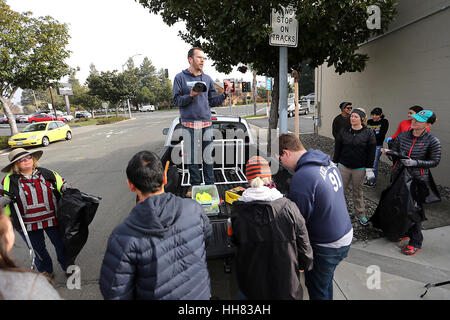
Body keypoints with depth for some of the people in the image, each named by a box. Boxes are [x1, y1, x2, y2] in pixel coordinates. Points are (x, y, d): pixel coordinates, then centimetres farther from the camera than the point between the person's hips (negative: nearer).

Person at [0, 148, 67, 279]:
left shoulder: (47, 174, -1)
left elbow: (64, 187, 6)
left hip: (53, 219, 1)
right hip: (28, 226, 0)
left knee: (61, 245, 13)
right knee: (38, 250, 17)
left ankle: (68, 267, 38)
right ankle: (46, 272, 41)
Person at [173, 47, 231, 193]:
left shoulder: (207, 79, 14)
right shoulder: (180, 78, 4)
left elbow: (212, 101, 13)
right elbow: (176, 101, -1)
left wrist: (225, 94, -1)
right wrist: (191, 95, -16)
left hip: (206, 123, 3)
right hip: (189, 124, -3)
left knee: (208, 157, 5)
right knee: (193, 158, 3)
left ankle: (210, 185, 16)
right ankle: (195, 185, 17)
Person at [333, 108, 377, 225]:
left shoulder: (368, 133, -6)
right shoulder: (344, 132, 0)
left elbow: (371, 152, -4)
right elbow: (337, 149, 5)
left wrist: (369, 168, -5)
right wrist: (334, 163, 5)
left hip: (360, 169, -1)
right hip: (343, 167, 2)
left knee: (358, 192, 12)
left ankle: (360, 214, 28)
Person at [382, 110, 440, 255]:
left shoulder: (432, 141, -10)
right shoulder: (402, 136, 2)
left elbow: (435, 161, -4)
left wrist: (415, 163, -18)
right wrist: (388, 152, -14)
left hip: (418, 180, -5)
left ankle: (416, 243, 17)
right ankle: (403, 231, 38)